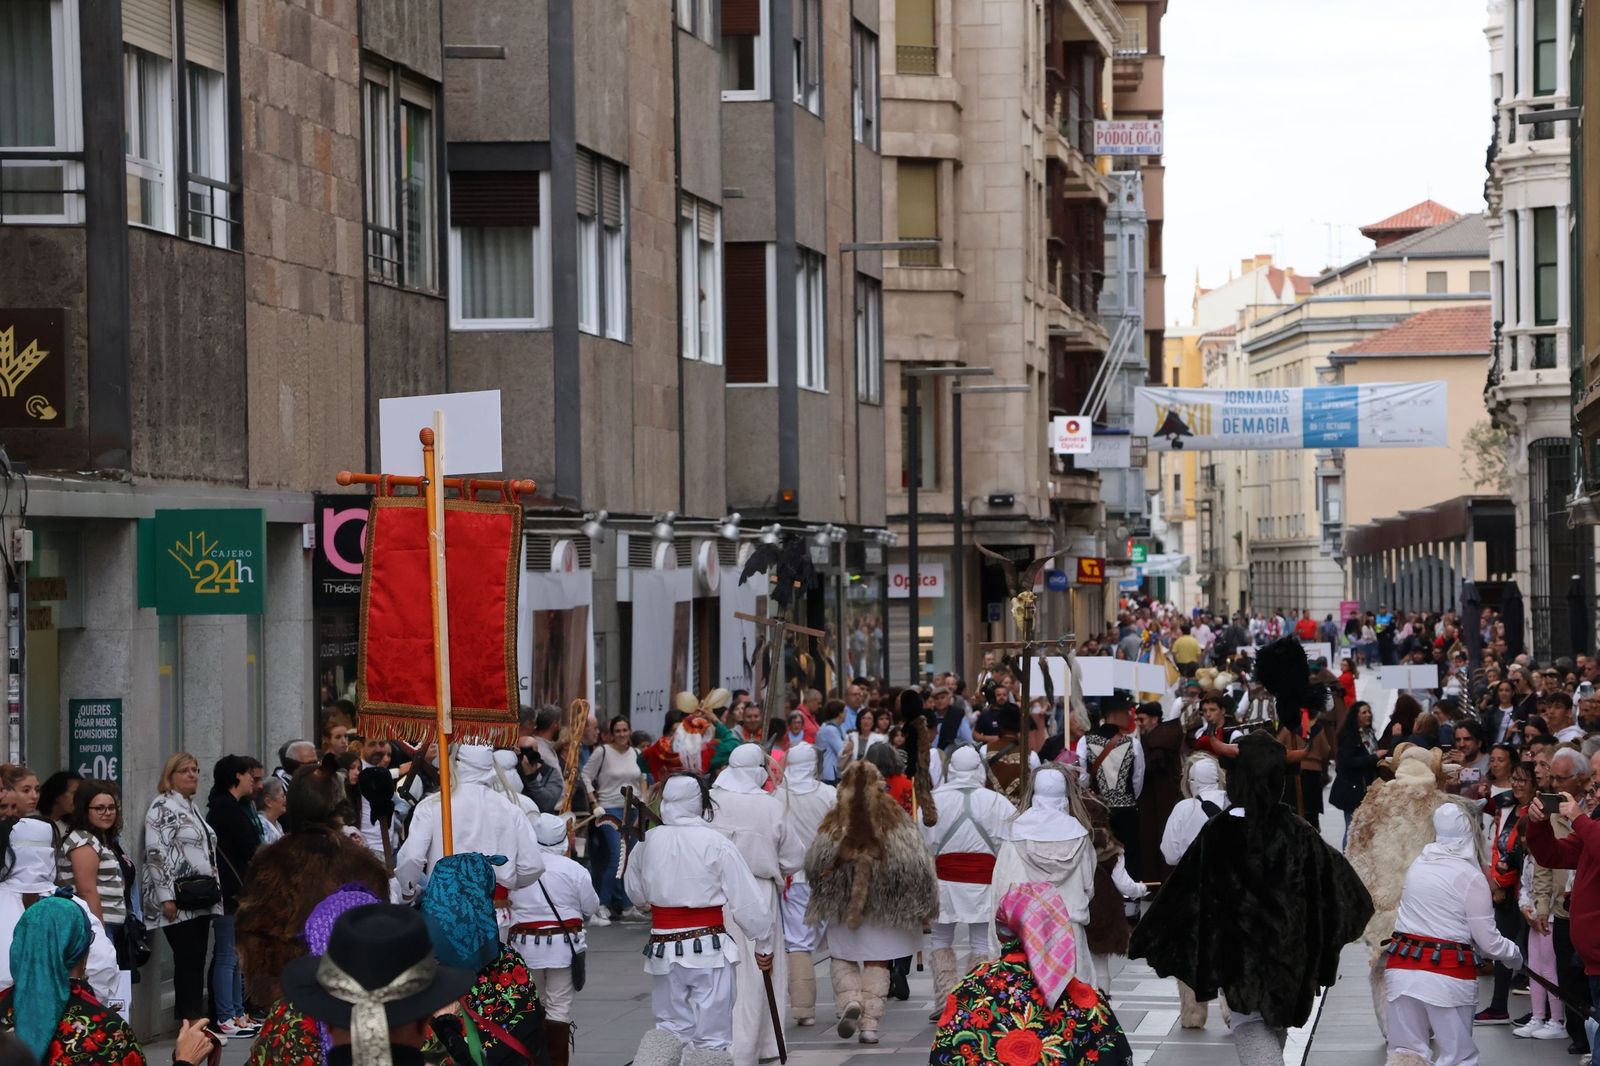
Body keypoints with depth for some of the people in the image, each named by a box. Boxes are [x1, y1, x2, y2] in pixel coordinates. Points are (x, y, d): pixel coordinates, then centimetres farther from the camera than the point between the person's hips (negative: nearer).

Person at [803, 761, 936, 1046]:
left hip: (843, 904, -1)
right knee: (877, 964, 9)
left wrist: (824, 899, 20)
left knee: (843, 960, 13)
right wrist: (925, 904, 2)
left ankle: (850, 1001, -13)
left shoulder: (834, 822, -5)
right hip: (885, 905, 1)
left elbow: (814, 865, 0)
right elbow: (916, 865, -6)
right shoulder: (896, 819, -5)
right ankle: (870, 1024, 4)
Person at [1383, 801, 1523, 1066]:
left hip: (1402, 967, 5)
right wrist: (1514, 954, 14)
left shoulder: (1418, 866, 9)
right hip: (1447, 975, -5)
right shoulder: (1470, 877, -8)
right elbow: (1487, 941, -6)